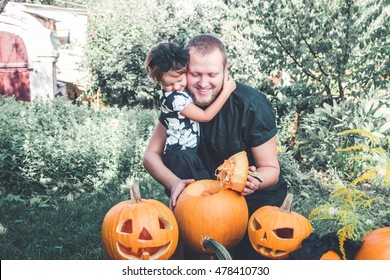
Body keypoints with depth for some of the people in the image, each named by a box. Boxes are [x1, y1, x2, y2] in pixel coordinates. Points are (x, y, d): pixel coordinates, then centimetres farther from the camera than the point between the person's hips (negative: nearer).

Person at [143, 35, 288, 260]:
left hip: (258, 195, -3)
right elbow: (152, 154, -10)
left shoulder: (252, 105, -23)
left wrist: (255, 180, -39)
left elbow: (271, 169, -15)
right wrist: (174, 182, -30)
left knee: (248, 253, -22)